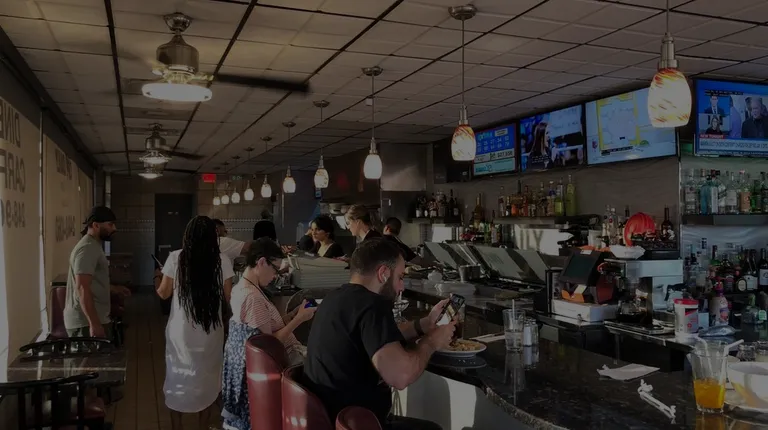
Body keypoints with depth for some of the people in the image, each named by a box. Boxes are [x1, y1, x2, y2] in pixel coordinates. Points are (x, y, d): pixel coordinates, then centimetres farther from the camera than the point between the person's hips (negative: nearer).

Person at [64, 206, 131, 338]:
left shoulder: (93, 246, 16)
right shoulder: (88, 248, -18)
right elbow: (82, 288, -26)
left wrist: (114, 289, 23)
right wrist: (94, 324, -29)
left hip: (94, 319, 10)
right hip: (86, 322, -10)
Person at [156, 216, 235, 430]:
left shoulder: (175, 258, -8)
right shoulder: (222, 260, -8)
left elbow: (164, 293, 0)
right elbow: (228, 297, -4)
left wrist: (158, 285, 22)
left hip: (181, 331, 0)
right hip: (211, 330, 0)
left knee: (178, 378, 15)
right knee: (207, 379, 15)